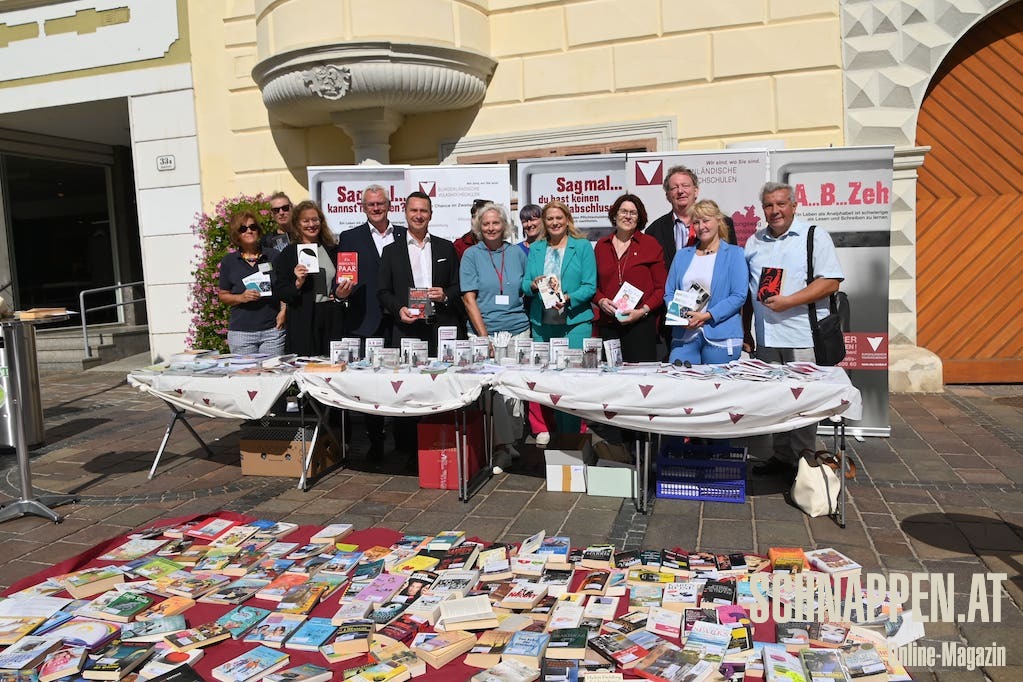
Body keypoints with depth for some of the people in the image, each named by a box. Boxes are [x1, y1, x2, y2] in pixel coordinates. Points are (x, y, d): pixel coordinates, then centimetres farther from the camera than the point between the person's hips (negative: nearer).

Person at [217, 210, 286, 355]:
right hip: (240, 331, 0)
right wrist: (241, 298, -9)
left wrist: (283, 311, -4)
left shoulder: (273, 256, 7)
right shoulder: (229, 261, 8)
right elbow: (222, 295, 10)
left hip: (273, 330, 0)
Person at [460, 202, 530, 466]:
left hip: (517, 329, 2)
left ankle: (511, 441, 19)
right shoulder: (471, 255, 2)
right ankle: (502, 446, 3)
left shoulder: (516, 253, 10)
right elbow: (469, 298, -5)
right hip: (485, 331, -2)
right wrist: (484, 336, -12)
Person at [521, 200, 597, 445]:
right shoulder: (535, 249, 13)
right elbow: (525, 284, 12)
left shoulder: (582, 246, 3)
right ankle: (541, 428, 17)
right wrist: (533, 285, -10)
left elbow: (590, 286, -3)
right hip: (542, 322, 3)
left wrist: (568, 299, -18)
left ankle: (571, 432, 9)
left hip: (575, 322, -3)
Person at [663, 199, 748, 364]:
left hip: (721, 338, -3)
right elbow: (669, 293, 13)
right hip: (684, 335, 3)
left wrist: (707, 316, -16)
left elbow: (739, 296, -5)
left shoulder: (734, 254, 4)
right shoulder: (682, 255, 16)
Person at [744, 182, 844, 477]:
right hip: (766, 336, 5)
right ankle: (781, 457, 21)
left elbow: (831, 282, -9)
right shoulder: (754, 242, 15)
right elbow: (746, 290, 20)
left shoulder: (815, 236, 0)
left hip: (802, 337, -5)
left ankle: (804, 461, 8)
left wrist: (787, 302, -17)